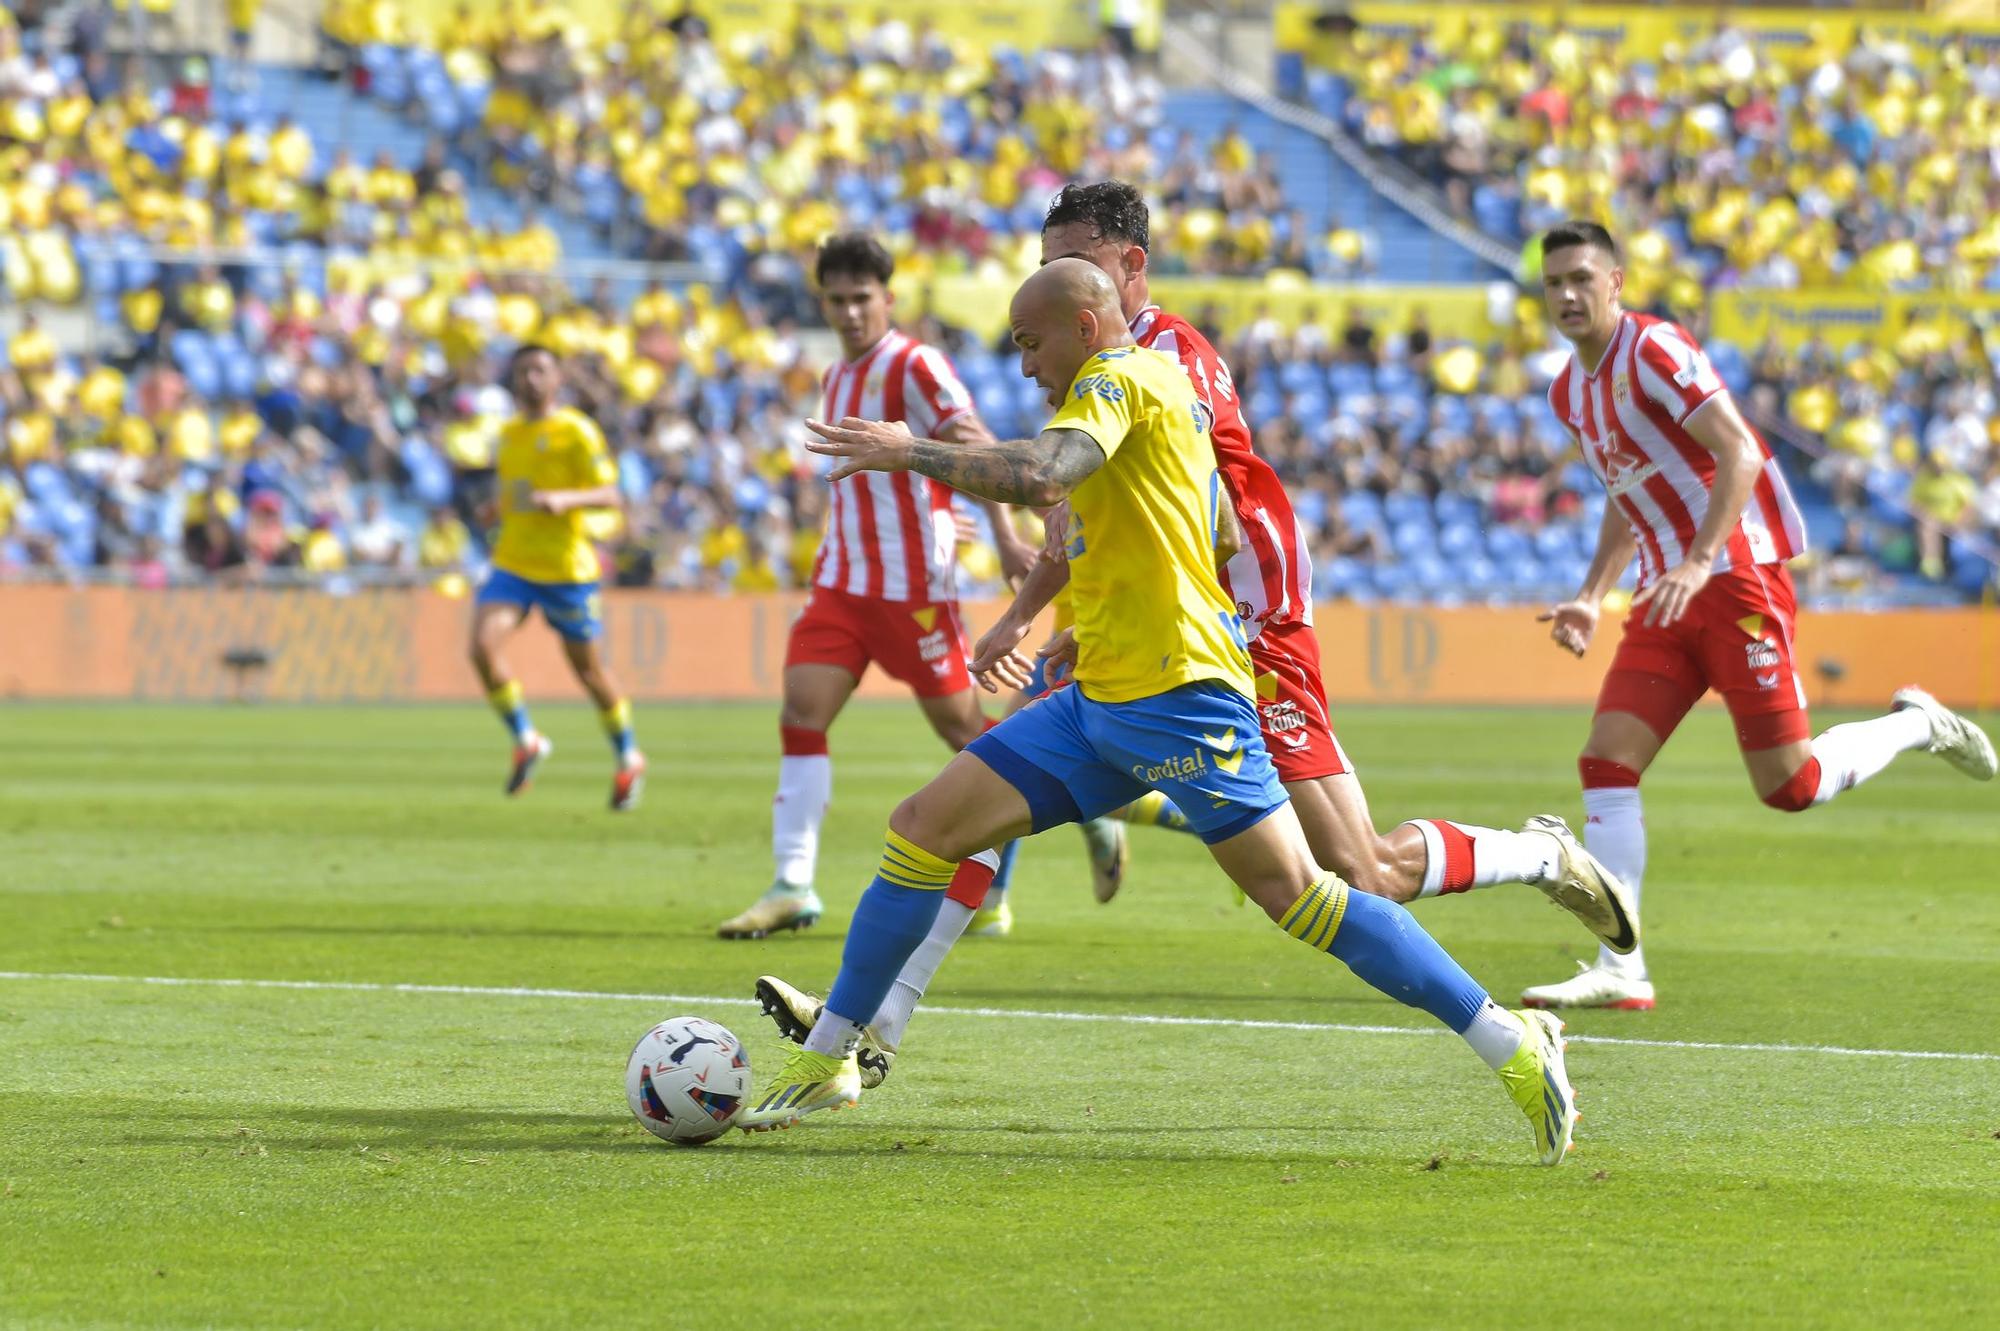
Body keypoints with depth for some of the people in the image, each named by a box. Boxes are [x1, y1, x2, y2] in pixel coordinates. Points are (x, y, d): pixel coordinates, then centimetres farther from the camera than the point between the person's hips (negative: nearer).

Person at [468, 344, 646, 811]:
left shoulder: (576, 431, -8)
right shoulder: (509, 434, 12)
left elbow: (610, 495, -13)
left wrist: (566, 499, -30)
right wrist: (500, 509, 8)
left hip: (567, 567, -5)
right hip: (512, 563, 5)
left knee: (587, 667, 7)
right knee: (482, 644, -19)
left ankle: (629, 758, 29)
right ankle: (525, 740, 0)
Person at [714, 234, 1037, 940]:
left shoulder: (914, 367, -11)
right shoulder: (835, 380, 15)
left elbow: (977, 450, -19)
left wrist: (1005, 538, -29)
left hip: (913, 583, -7)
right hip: (842, 581, 7)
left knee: (959, 723, 1)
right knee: (801, 714, -8)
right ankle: (792, 887, -11)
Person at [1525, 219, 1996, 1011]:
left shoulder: (1654, 351, -12)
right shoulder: (1570, 394, 14)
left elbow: (1739, 454, -20)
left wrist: (1696, 566, -29)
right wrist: (1591, 598, 14)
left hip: (1737, 577, -8)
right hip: (1669, 596, 8)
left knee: (1790, 788, -7)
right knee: (1606, 763, -7)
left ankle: (1915, 725, 21)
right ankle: (1620, 972, -7)